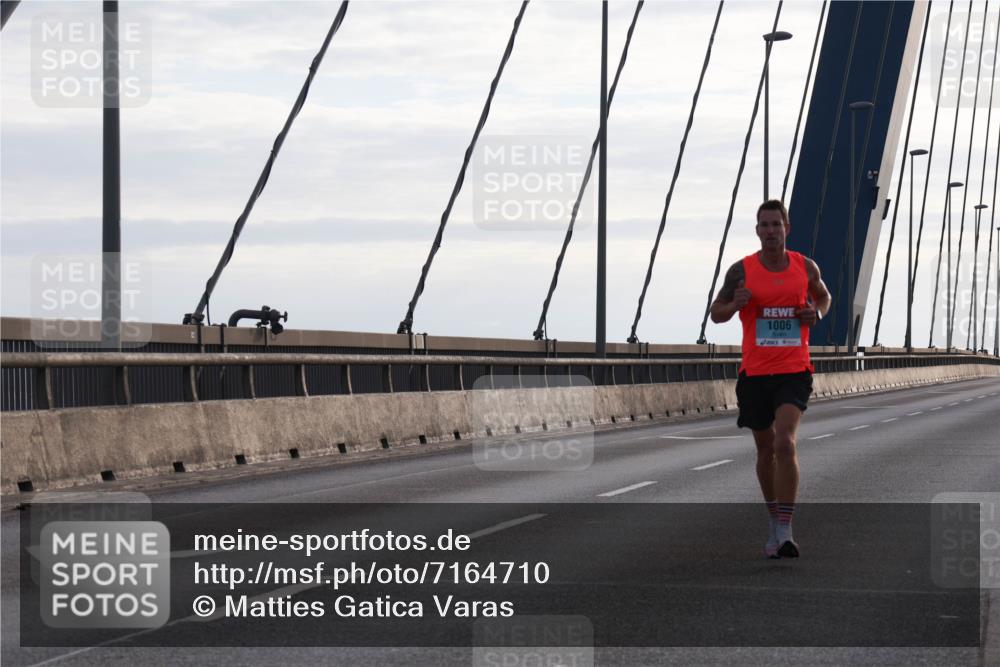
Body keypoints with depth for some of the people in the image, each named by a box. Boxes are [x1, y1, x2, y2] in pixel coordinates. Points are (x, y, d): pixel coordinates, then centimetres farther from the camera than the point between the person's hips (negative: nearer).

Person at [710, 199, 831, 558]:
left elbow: (823, 296, 23)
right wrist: (736, 304, -15)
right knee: (766, 450, 12)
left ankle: (785, 531, -19)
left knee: (785, 442, -19)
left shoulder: (806, 267, 2)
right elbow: (716, 313, 7)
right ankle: (774, 521, 33)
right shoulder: (742, 270, -2)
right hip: (755, 371, 1)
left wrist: (816, 313, 0)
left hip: (794, 370, -1)